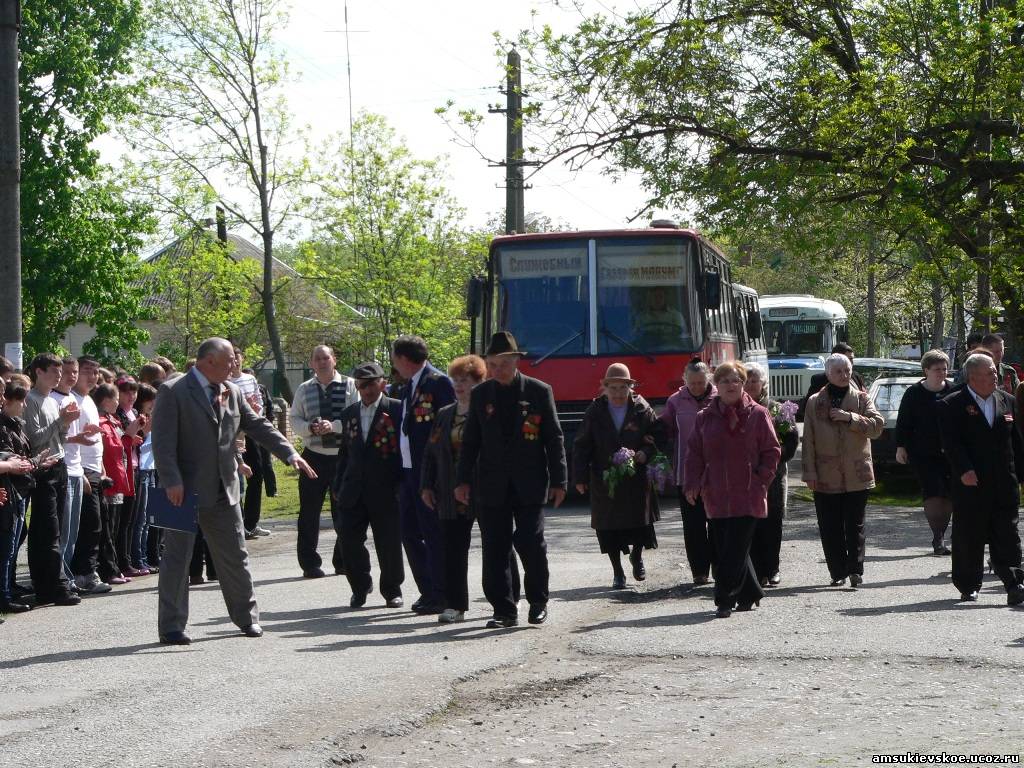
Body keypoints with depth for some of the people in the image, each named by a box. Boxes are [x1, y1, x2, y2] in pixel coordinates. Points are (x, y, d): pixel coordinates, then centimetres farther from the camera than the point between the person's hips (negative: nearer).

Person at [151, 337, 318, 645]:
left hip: (224, 491, 6)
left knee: (235, 556, 12)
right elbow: (163, 442, -14)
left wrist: (290, 454, 6)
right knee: (177, 558, -1)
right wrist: (172, 482, -22)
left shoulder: (232, 393, 11)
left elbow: (258, 427, 16)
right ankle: (171, 626, 5)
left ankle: (246, 616, 24)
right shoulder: (173, 393, -9)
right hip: (185, 490, -6)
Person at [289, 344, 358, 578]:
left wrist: (333, 425, -21)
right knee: (309, 511, 0)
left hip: (343, 456, -1)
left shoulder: (349, 386, 1)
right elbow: (294, 419, 7)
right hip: (314, 456, 1)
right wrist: (311, 428, -13)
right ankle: (309, 563, 8)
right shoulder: (304, 390, 10)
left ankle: (343, 562, 17)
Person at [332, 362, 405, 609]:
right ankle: (360, 586, 19)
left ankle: (392, 590, 20)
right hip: (354, 491, 4)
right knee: (349, 541, -1)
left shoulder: (397, 410, -3)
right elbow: (344, 452, 18)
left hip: (386, 491, -4)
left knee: (389, 543, 2)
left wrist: (402, 485, -10)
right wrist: (338, 486, 12)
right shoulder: (349, 413, 14)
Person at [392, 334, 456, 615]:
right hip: (409, 472, 9)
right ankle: (428, 591, 19)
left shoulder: (438, 382, -12)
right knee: (410, 533, 11)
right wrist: (400, 473, 14)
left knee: (433, 534, -4)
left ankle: (440, 596, 3)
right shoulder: (409, 386, 15)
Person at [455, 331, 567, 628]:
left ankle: (538, 601, 13)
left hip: (529, 485, -2)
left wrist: (558, 481, -1)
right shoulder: (480, 395, 7)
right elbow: (470, 441, 10)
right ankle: (504, 610, 7)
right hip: (492, 487, 2)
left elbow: (554, 439, 3)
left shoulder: (539, 392, 2)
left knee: (531, 543, -7)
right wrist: (463, 480, 2)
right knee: (495, 550, 0)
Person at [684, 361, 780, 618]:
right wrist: (692, 485, -2)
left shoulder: (757, 415, 0)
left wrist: (761, 480, -7)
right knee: (726, 548, 7)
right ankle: (749, 594, 21)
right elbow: (694, 453, 9)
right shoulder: (705, 418, 9)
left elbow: (772, 451, 2)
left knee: (734, 550, -9)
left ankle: (725, 599, -5)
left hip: (747, 497, -4)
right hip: (717, 496, 4)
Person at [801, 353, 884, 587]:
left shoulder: (861, 398, 6)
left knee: (855, 525, 1)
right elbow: (808, 440, 3)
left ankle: (855, 569, 3)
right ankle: (838, 572, 10)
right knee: (830, 528, 2)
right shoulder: (815, 402, 6)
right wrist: (810, 472, -2)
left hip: (856, 475, -1)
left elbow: (877, 425, -7)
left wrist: (849, 417, -17)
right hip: (826, 477, 1)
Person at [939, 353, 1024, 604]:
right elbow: (951, 442, -12)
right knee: (969, 538, 5)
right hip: (971, 484, -3)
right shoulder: (952, 405, -3)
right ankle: (969, 586, 16)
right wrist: (964, 470, -23)